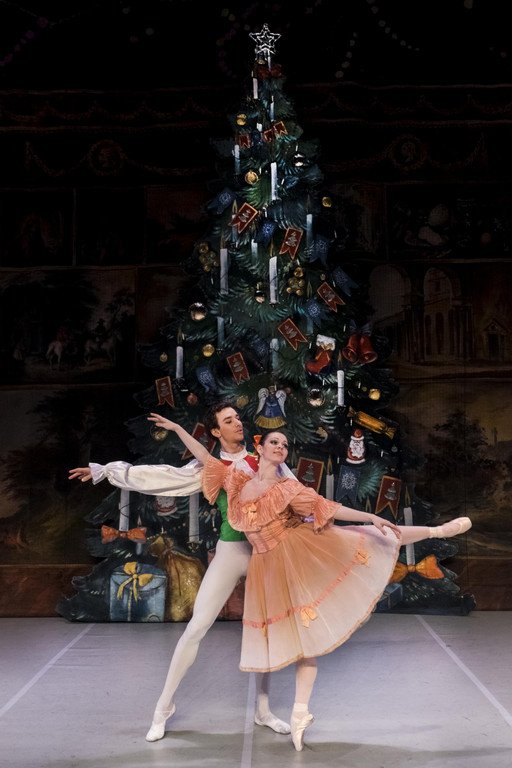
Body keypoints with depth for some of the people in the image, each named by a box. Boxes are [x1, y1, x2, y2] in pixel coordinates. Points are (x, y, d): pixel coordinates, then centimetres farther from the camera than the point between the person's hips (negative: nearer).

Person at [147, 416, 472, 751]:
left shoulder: (288, 487, -3)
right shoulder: (239, 481, 5)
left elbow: (328, 508, -5)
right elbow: (205, 457, 11)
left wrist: (372, 517, -11)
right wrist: (177, 428, 12)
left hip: (305, 551, -1)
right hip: (272, 567, 1)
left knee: (378, 536, -6)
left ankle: (437, 530, 14)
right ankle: (301, 712, 13)